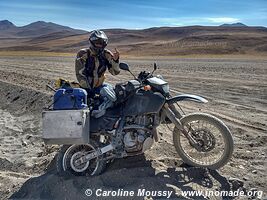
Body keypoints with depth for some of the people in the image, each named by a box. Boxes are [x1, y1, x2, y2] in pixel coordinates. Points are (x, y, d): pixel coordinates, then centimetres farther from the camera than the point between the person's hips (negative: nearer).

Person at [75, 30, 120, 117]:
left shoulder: (106, 54, -1)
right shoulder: (83, 54, -9)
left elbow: (115, 72, -5)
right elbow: (80, 74, -13)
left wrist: (115, 60, -24)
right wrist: (88, 89, -21)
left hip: (99, 85, 2)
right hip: (86, 86, -2)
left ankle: (102, 109, -40)